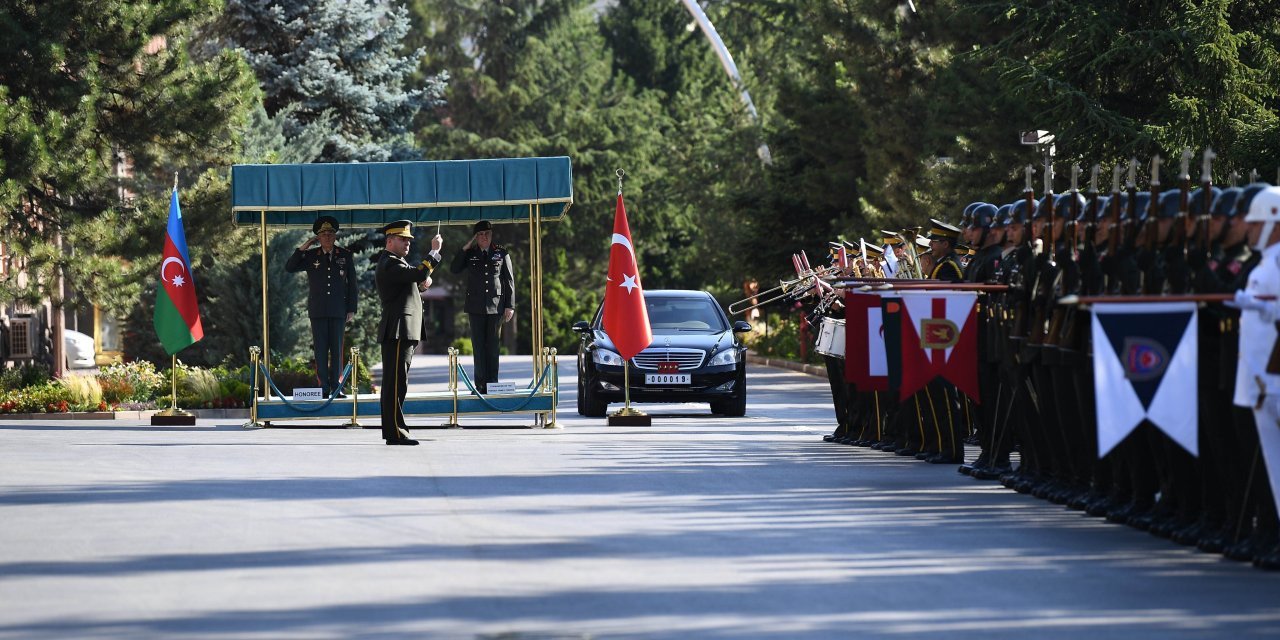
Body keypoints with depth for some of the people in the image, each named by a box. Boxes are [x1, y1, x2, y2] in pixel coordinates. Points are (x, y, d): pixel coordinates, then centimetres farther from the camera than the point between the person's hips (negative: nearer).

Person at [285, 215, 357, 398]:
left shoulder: (346, 256, 6)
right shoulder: (310, 256, 6)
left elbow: (352, 284, 7)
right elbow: (289, 268, 0)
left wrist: (351, 309, 2)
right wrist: (302, 249, -7)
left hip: (338, 310, 0)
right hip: (318, 311, 0)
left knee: (337, 348, 0)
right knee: (320, 349, -2)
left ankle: (335, 387, 4)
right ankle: (324, 387, 0)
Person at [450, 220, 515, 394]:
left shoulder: (501, 254, 7)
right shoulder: (470, 254, 8)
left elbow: (509, 280, 7)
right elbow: (454, 269, -4)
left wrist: (510, 306, 2)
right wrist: (464, 248, -7)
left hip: (495, 306, -1)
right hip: (476, 306, 1)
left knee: (493, 347, 1)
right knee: (478, 346, -1)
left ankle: (492, 384, 4)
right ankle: (480, 385, -1)